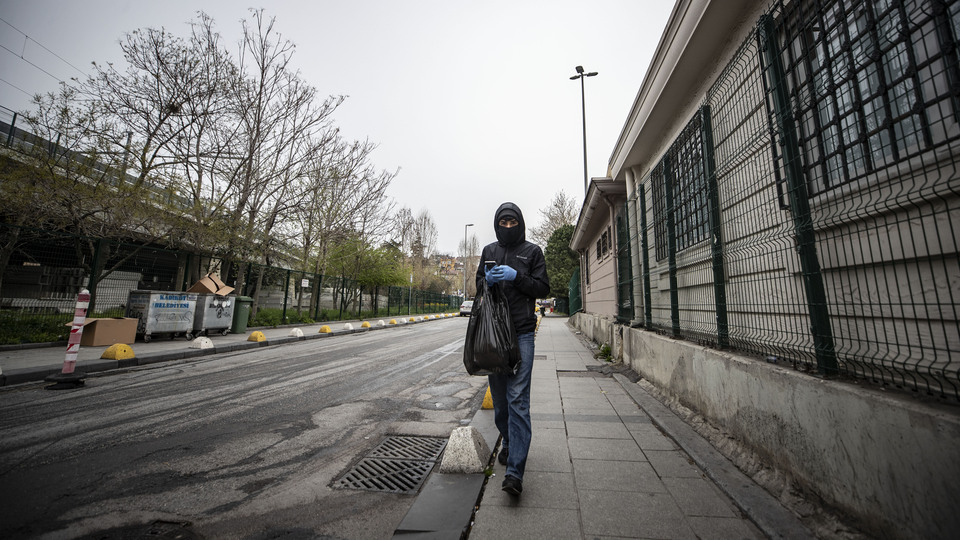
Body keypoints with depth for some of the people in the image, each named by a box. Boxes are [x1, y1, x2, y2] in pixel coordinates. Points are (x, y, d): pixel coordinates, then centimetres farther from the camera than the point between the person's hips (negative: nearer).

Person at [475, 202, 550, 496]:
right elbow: (478, 284, 19)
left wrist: (516, 276, -14)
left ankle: (515, 470, -3)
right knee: (499, 394, 13)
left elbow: (543, 288, 1)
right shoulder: (489, 251, 15)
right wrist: (487, 279, -4)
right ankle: (508, 442, 37)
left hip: (522, 331, -3)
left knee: (518, 398, -8)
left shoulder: (532, 251, 6)